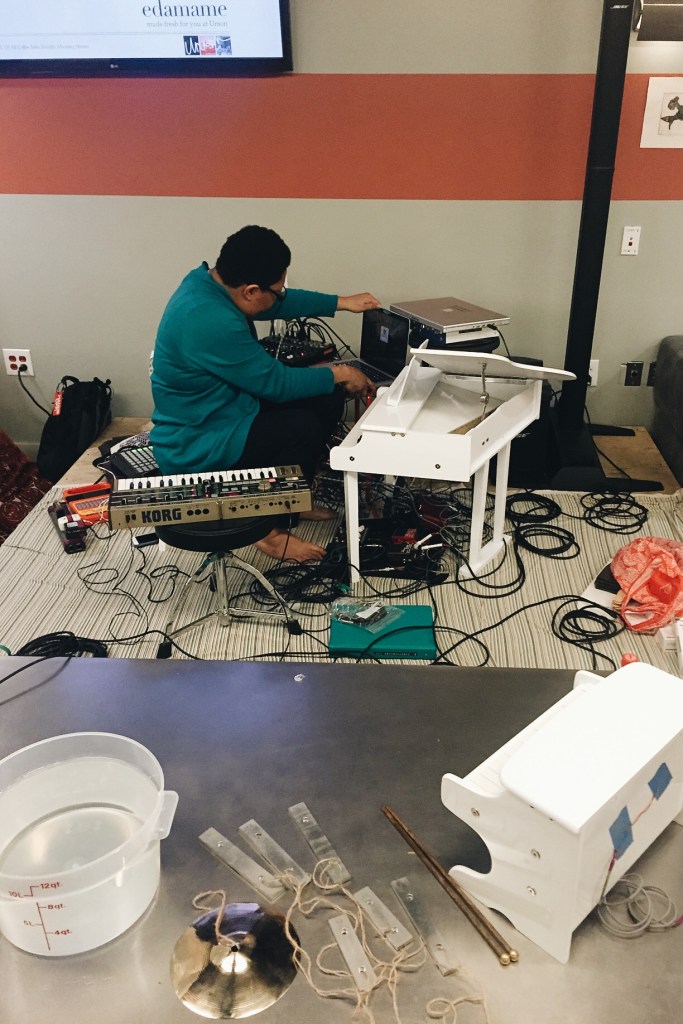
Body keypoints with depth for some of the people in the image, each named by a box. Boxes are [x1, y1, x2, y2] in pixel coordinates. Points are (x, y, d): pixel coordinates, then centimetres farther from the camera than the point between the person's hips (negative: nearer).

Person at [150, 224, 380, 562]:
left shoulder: (210, 280, -2)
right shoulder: (210, 321, -32)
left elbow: (284, 303, 15)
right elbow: (276, 383, -23)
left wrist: (341, 302, 15)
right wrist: (338, 374, -10)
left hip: (221, 408, 10)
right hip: (196, 446, -10)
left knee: (329, 397, 4)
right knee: (304, 429, -23)